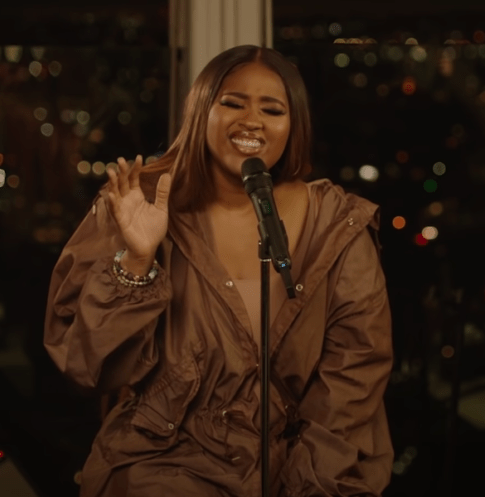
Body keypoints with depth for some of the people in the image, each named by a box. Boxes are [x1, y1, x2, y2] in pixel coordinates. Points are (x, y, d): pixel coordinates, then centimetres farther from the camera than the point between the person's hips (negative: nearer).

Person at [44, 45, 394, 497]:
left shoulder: (336, 224, -1)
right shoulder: (138, 206, -4)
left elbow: (357, 360, -2)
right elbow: (97, 363, -6)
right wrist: (136, 260, -21)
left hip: (302, 458, 2)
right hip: (172, 457, -1)